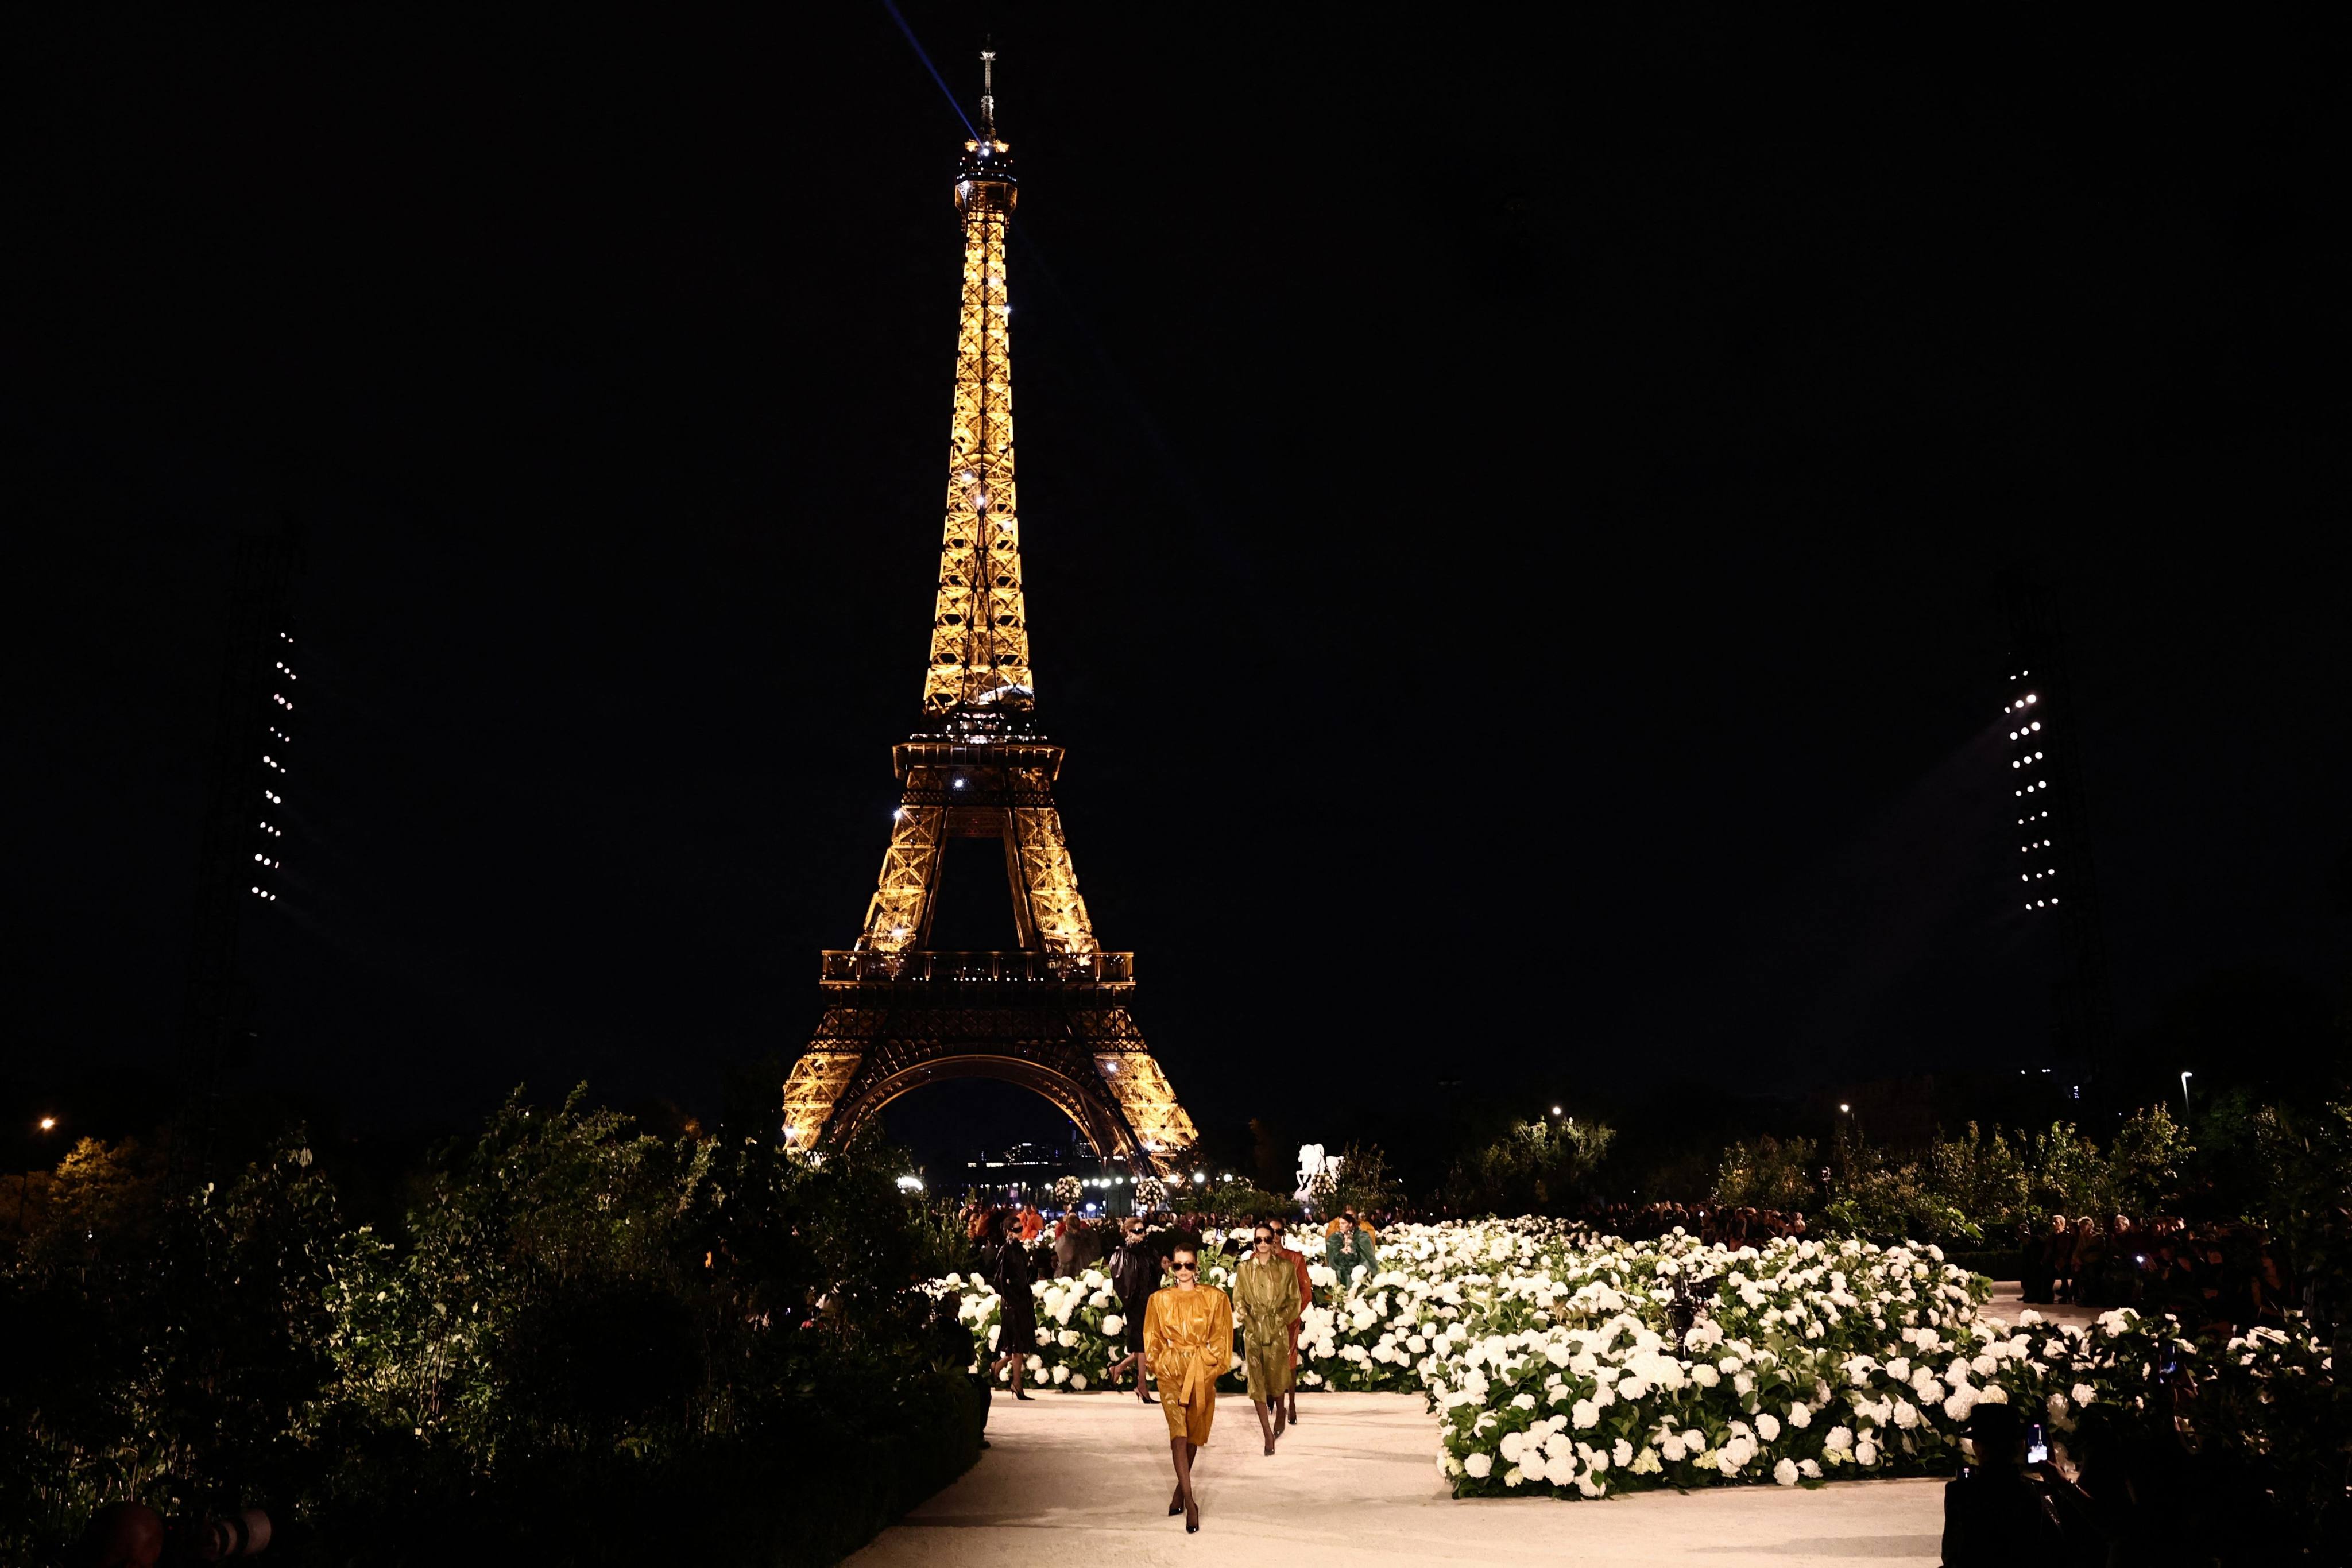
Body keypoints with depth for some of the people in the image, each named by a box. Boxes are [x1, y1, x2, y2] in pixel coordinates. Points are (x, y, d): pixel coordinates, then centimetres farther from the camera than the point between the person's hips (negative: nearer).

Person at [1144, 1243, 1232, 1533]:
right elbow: (1152, 1340, 10)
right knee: (1178, 1432, -14)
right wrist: (1159, 1365, 0)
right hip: (1171, 1371, -1)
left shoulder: (1215, 1297, 1)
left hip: (1203, 1371, 1)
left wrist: (1212, 1365, -3)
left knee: (1193, 1433, 10)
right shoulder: (1159, 1300, 4)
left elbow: (1222, 1336, 4)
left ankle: (1180, 1491, 30)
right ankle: (1190, 1501, -16)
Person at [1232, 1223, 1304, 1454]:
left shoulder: (1286, 1268, 1)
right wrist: (1248, 1319, -8)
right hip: (1253, 1332, 1)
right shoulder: (1244, 1268, 4)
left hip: (1278, 1331, -1)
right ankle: (1267, 1432, 2)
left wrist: (1279, 1319, -9)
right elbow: (1238, 1299, 6)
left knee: (1276, 1378, 4)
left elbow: (1294, 1300, 3)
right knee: (1256, 1380, -4)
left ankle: (1280, 1413, 36)